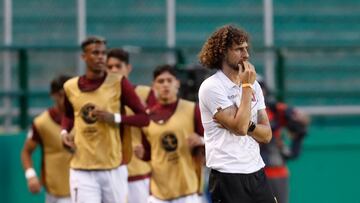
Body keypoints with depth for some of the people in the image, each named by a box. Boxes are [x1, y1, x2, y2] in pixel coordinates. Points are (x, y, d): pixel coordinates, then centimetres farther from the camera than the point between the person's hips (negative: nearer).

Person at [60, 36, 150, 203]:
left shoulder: (118, 83, -3)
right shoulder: (70, 87, 6)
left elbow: (144, 117, -3)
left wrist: (114, 118, -16)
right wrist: (64, 132, 6)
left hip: (113, 168, -1)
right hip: (81, 170, 1)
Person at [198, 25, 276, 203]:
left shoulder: (253, 85, 12)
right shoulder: (211, 87, -9)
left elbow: (266, 134, 9)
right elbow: (239, 128, -18)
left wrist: (248, 125, -12)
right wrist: (247, 86, -11)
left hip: (256, 173, 6)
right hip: (228, 176, -6)